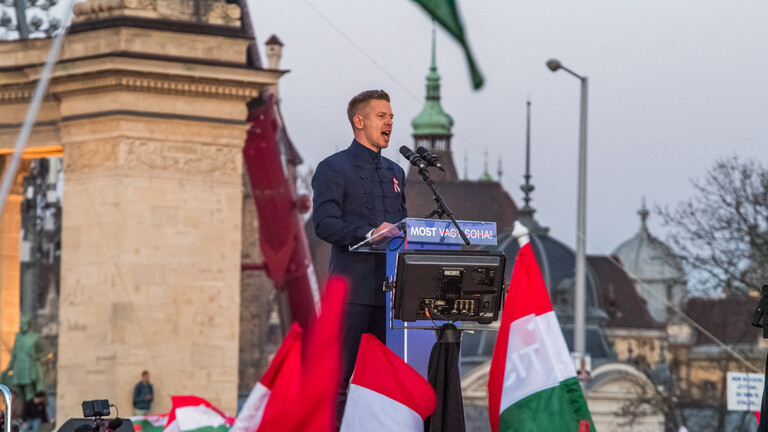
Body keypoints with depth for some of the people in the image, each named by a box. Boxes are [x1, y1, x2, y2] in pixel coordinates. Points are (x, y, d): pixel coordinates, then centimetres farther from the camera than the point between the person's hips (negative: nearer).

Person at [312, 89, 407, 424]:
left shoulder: (395, 173, 23)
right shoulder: (333, 168, 1)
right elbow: (324, 224, -11)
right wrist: (368, 233, -23)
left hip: (390, 289, 6)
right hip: (352, 288, -6)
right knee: (338, 377, -8)